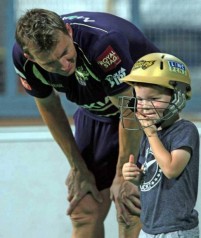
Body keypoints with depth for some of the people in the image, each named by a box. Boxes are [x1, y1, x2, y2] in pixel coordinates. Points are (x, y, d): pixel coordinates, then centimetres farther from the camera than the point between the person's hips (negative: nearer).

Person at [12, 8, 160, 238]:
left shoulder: (103, 42, -41)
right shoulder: (22, 58, -23)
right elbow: (49, 108, -3)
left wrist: (123, 177, -19)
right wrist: (78, 169, 1)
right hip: (95, 114, 5)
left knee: (130, 211, -15)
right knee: (84, 209, 0)